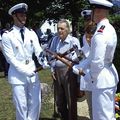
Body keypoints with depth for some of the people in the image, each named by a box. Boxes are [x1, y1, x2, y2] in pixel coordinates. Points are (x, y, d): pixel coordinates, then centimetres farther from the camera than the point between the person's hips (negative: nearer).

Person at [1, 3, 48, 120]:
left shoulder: (31, 33, 6)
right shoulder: (7, 35, -7)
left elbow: (39, 51, -4)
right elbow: (10, 58, -11)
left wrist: (44, 63, -24)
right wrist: (26, 71, -18)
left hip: (33, 74, 4)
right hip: (18, 76, -4)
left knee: (36, 104, 10)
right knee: (21, 106, 4)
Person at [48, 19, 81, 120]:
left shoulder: (74, 40, -7)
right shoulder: (55, 40, 9)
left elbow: (76, 56, -18)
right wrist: (52, 69, 6)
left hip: (68, 71, -6)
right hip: (57, 71, 6)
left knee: (71, 100, 2)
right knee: (59, 100, 16)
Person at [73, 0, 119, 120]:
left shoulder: (100, 34, -24)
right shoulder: (109, 29, 7)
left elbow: (97, 63, -25)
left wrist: (90, 77, -7)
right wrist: (77, 68, 11)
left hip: (102, 81, -10)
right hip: (110, 77, 10)